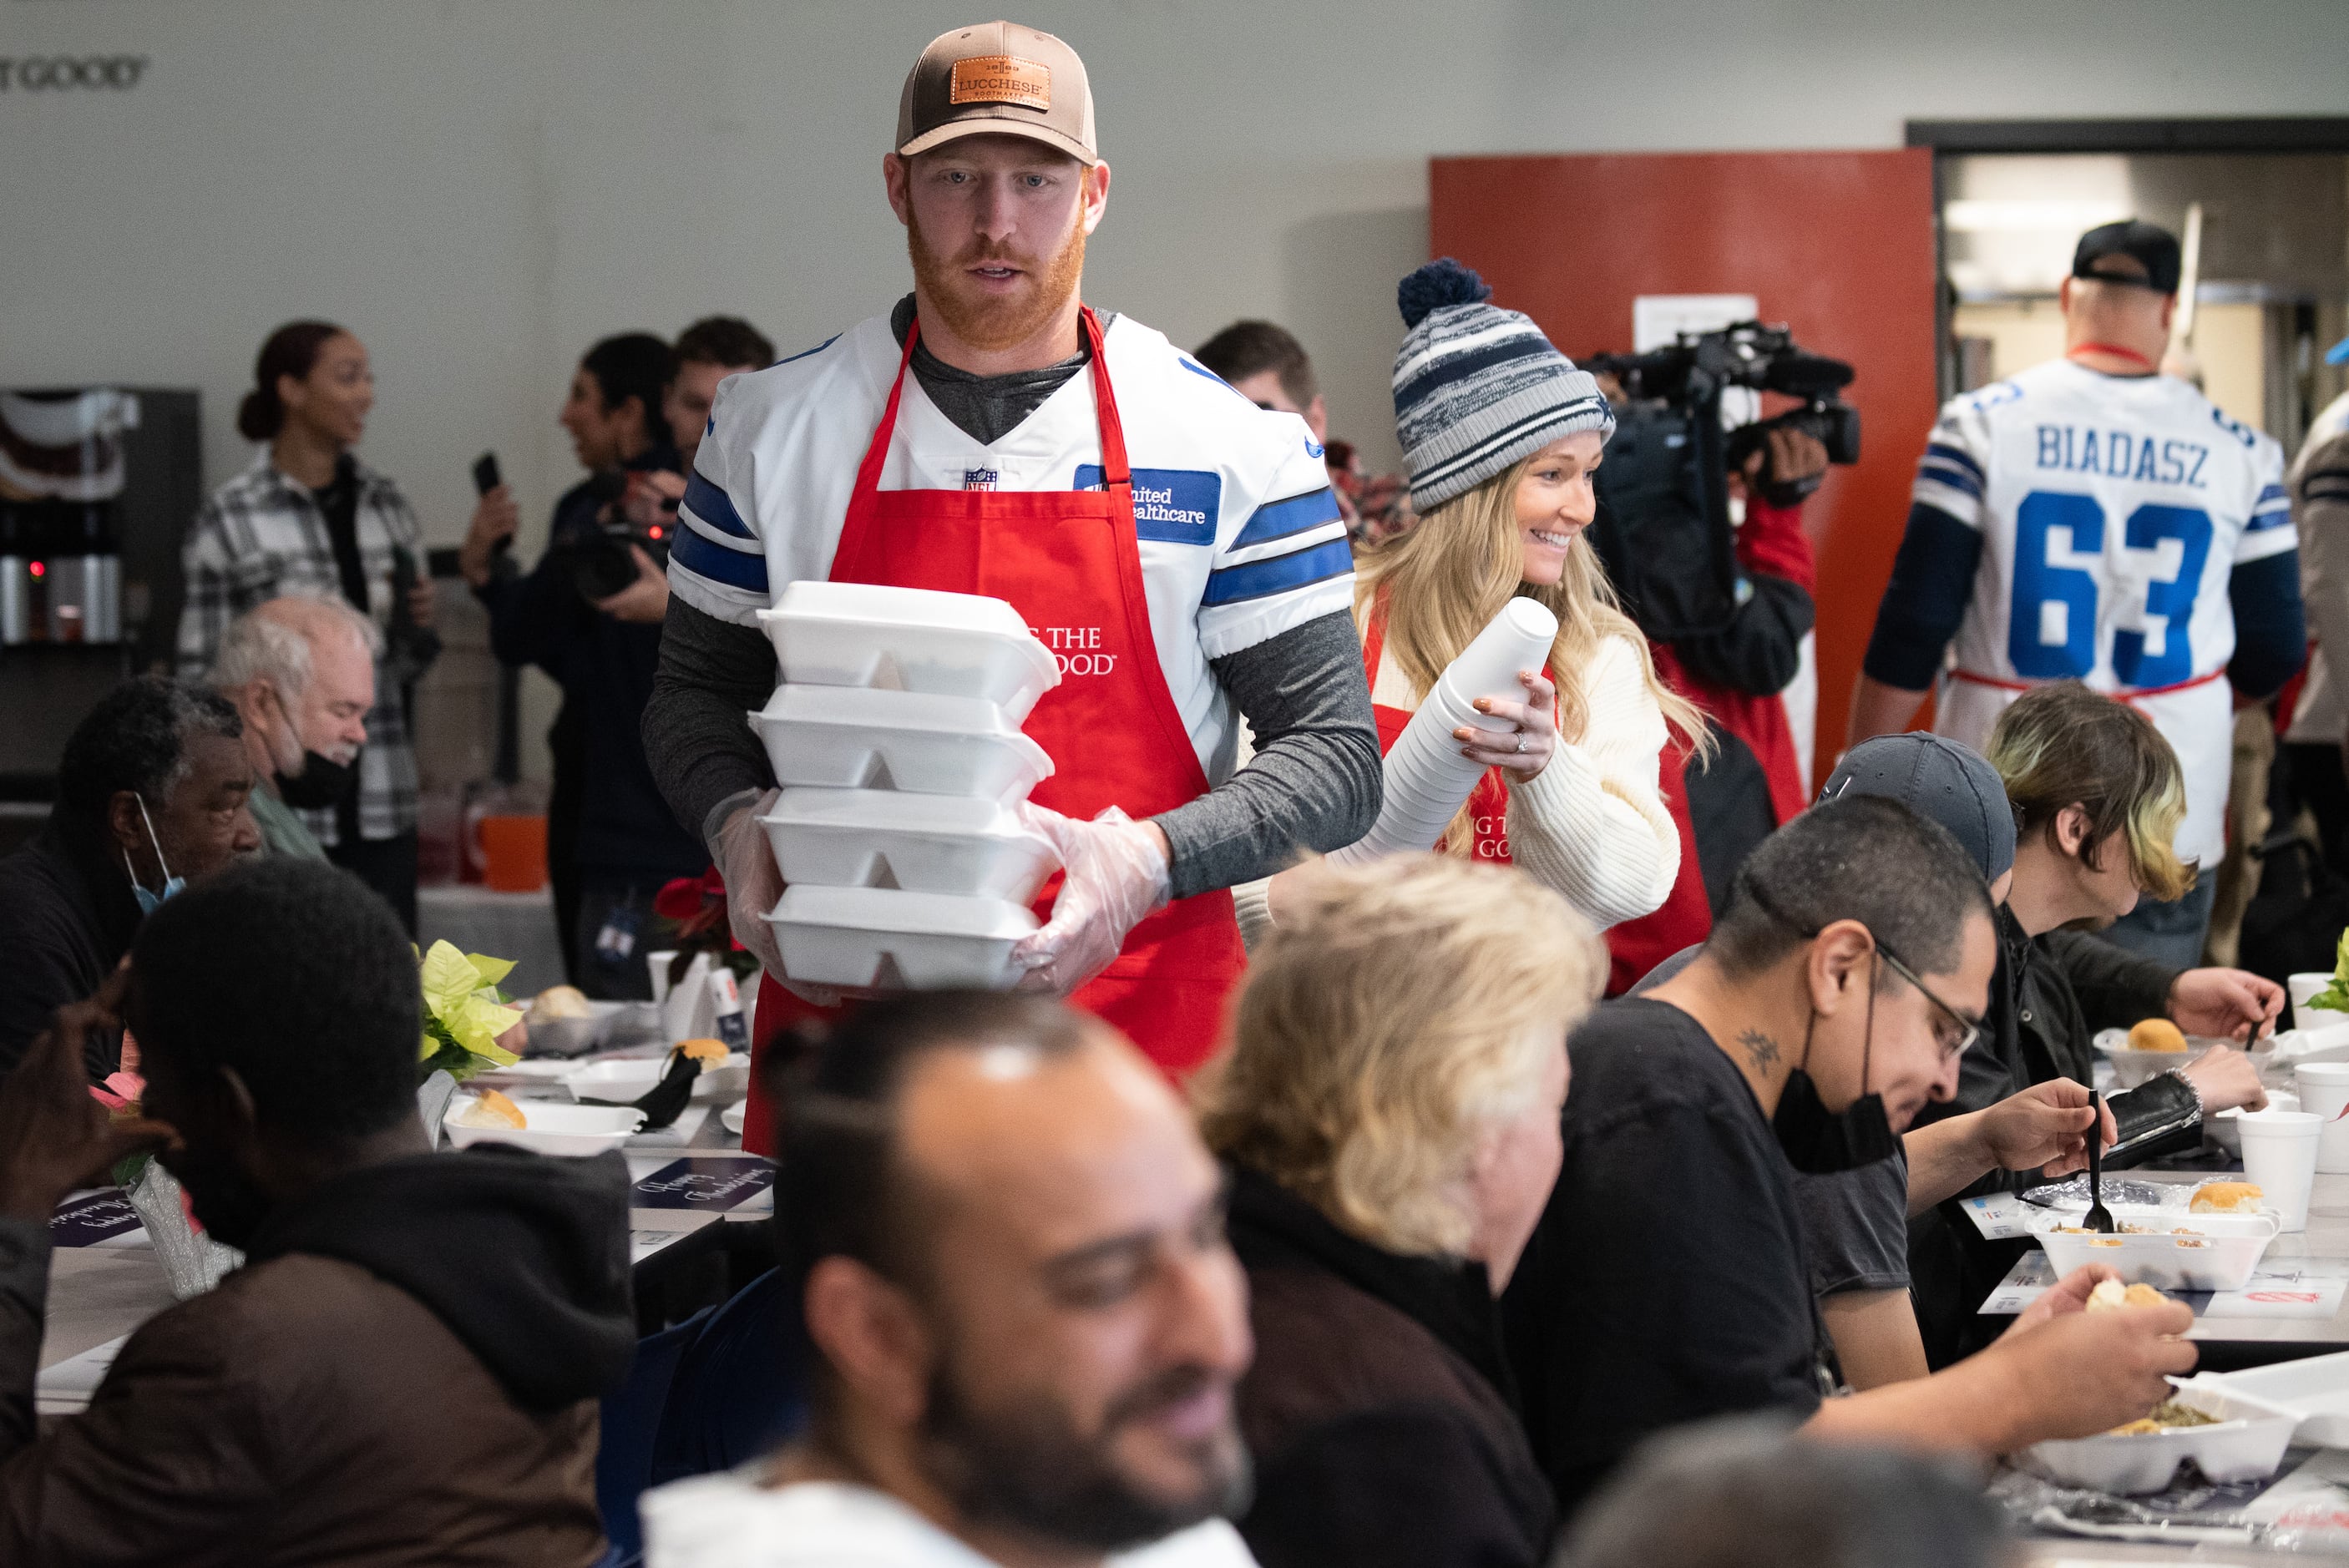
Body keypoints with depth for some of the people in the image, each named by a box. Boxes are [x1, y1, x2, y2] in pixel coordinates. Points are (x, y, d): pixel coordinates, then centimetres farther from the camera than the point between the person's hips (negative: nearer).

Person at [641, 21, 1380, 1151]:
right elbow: (696, 693, 16)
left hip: (1132, 1022, -1)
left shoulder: (1230, 450, -1)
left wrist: (1149, 860, -18)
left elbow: (1334, 757, -1)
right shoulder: (775, 424, 6)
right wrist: (738, 823, -6)